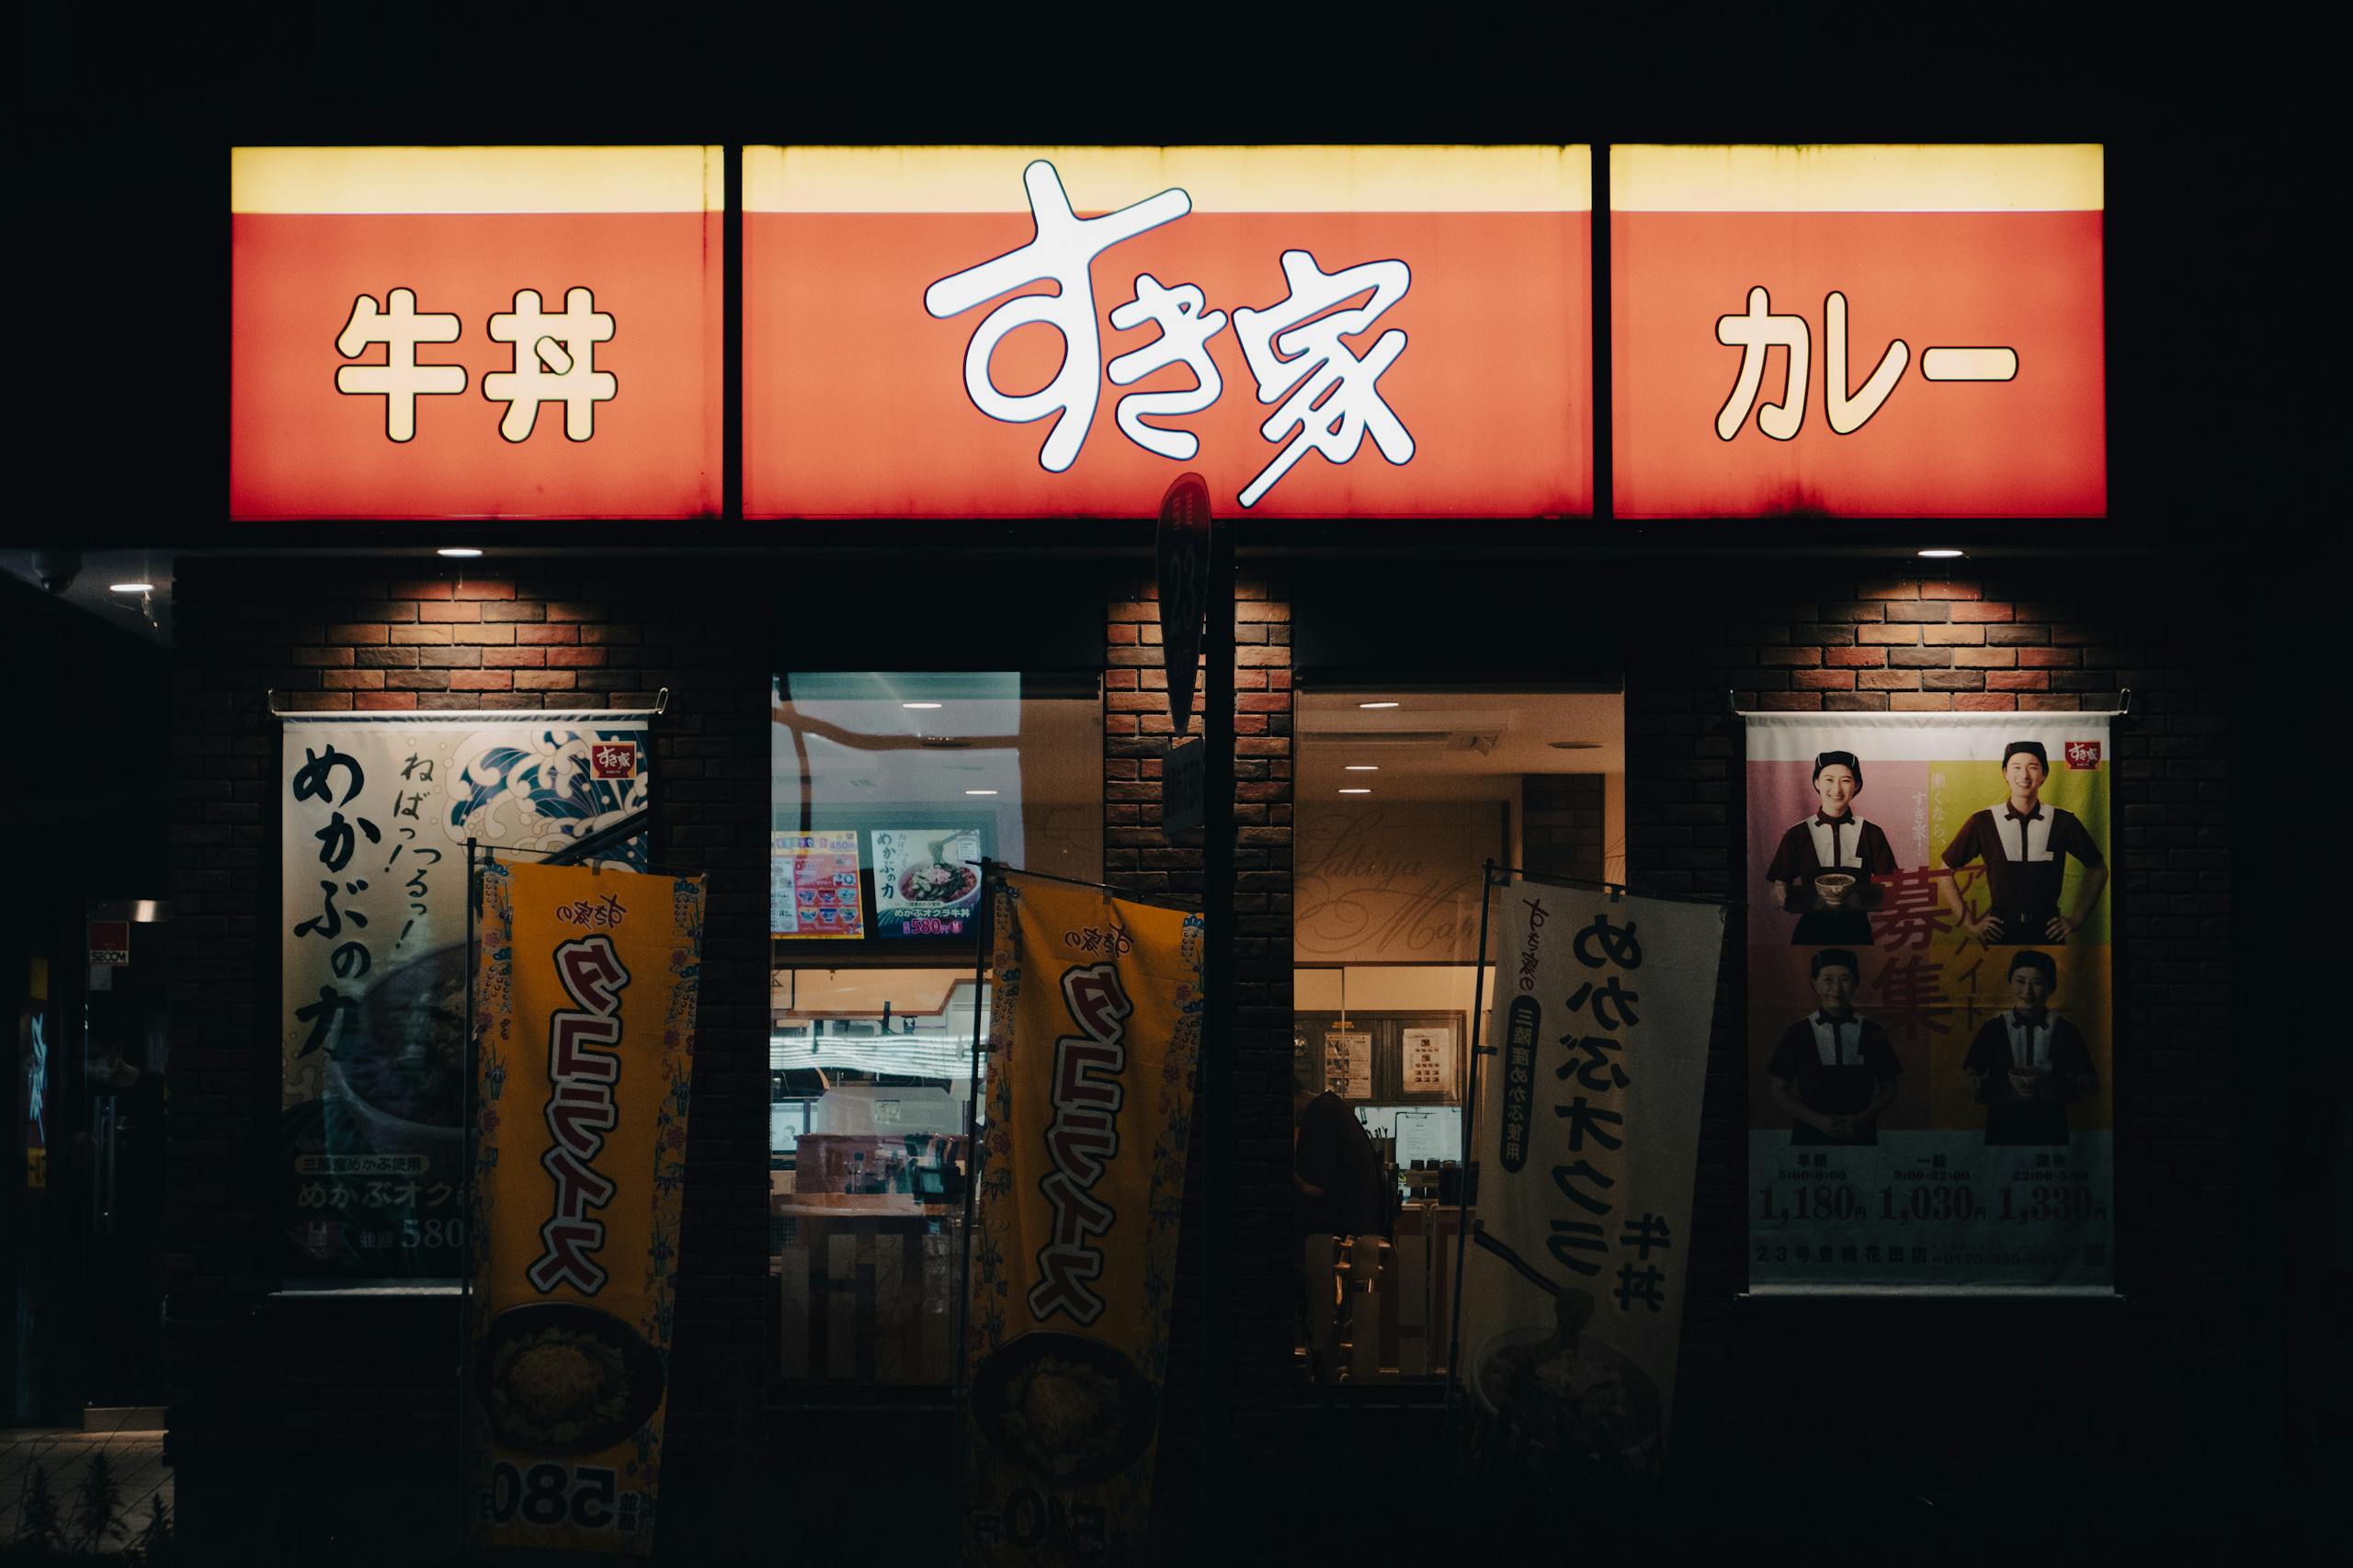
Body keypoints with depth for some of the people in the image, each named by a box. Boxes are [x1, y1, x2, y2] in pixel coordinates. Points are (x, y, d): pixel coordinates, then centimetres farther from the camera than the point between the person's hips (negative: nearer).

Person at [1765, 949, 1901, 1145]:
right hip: (1810, 1134, -1)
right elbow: (1780, 1091, 3)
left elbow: (1888, 1089, 10)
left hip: (1860, 1133, 1)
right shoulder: (1798, 1033, 1)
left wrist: (1861, 1120, -6)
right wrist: (1818, 1120, -9)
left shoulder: (1872, 1033, 4)